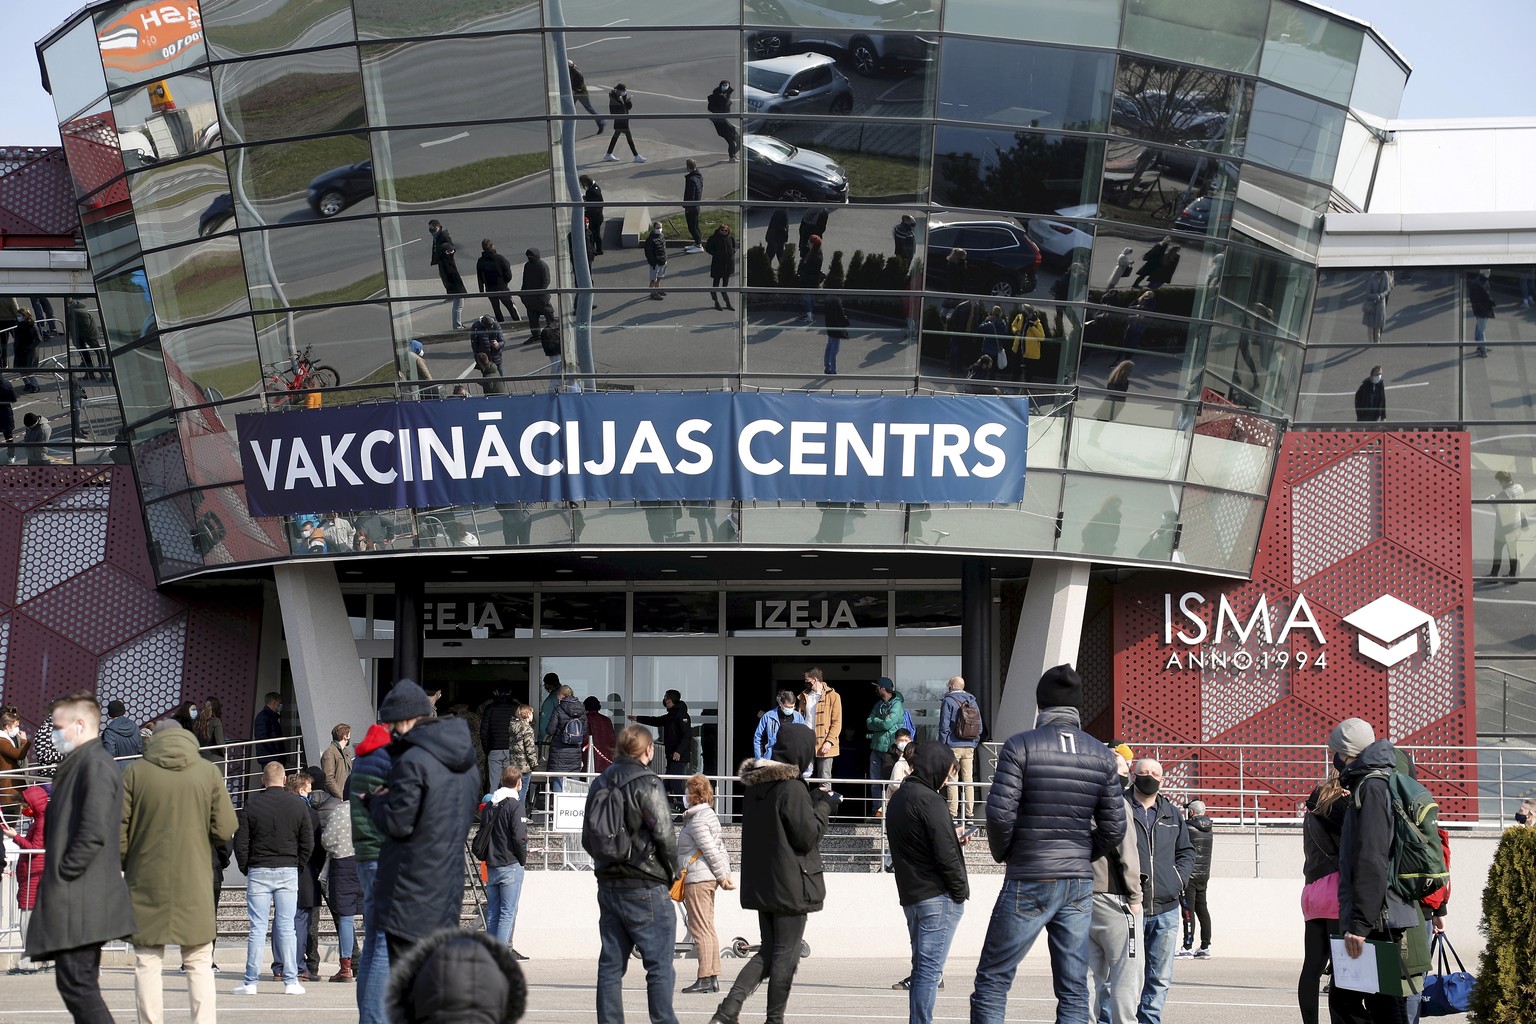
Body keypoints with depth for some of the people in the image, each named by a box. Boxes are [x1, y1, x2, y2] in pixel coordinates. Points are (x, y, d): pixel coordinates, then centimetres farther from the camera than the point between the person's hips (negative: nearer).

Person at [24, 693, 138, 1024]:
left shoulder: (95, 766, -13)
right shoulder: (78, 765, 18)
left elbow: (93, 832, -23)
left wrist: (63, 875, -17)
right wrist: (55, 876, 15)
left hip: (78, 900, -10)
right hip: (75, 901, 10)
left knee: (76, 983, -11)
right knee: (79, 984, 11)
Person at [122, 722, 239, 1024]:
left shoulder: (135, 772, -1)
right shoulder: (208, 773, 1)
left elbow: (118, 829, -2)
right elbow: (225, 829, -1)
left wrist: (122, 865, 12)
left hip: (147, 884, 0)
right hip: (194, 884, 0)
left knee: (148, 962, 5)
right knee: (199, 964, 6)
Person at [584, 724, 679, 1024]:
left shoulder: (599, 785, 12)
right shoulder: (647, 784, -11)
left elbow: (587, 839, 16)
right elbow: (664, 834, -15)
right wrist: (672, 872, 1)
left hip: (608, 884, 7)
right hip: (645, 887, -7)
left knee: (611, 964, 8)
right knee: (659, 965, -3)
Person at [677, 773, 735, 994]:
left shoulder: (697, 820, -14)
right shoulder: (709, 815, 17)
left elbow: (710, 850, -18)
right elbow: (719, 849, 17)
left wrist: (722, 876, -14)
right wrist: (725, 874, 14)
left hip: (697, 879, -10)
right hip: (708, 878, 10)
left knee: (700, 928, -9)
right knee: (708, 928, 12)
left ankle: (705, 978, -10)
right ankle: (713, 977, 13)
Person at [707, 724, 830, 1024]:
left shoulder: (754, 784, 7)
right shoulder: (792, 788, -18)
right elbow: (808, 836, -16)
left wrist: (813, 798, 11)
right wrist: (824, 804, -2)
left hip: (760, 884, 8)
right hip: (790, 886, -8)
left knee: (768, 951, 15)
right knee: (786, 955, 5)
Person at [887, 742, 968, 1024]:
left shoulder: (898, 799, 14)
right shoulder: (929, 801, -15)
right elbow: (945, 854, -19)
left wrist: (952, 836, 19)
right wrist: (961, 891, -9)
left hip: (910, 896, 9)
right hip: (938, 897, -9)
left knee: (923, 968, 15)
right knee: (930, 969, -8)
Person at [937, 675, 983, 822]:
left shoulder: (948, 701, -7)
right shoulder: (972, 701, 10)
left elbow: (944, 726, -10)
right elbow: (980, 726, 11)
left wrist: (941, 744, -5)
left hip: (953, 746, -5)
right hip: (969, 747, 5)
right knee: (968, 780, 8)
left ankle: (953, 813, -3)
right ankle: (969, 813, 8)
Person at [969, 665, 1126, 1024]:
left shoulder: (1020, 747, -7)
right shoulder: (1100, 755, 5)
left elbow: (1000, 814, -13)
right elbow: (1114, 827, 4)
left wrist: (1003, 854, 6)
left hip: (1029, 883, -4)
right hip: (1079, 884, 4)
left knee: (992, 980, 3)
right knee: (1074, 989, 6)